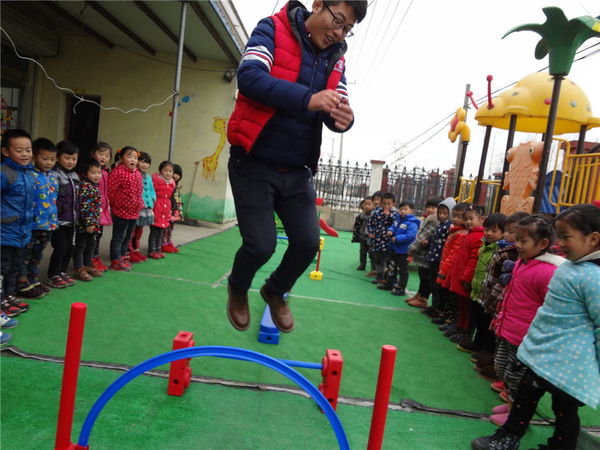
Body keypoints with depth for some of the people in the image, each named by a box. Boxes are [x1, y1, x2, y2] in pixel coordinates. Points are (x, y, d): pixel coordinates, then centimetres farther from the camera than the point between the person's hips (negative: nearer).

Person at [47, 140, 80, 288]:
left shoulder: (75, 176, 13)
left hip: (71, 220, 8)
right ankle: (53, 276, 13)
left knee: (70, 248, 13)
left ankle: (62, 272, 29)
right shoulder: (54, 175, -12)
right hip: (59, 220, -7)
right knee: (60, 248, -3)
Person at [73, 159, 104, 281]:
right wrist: (89, 223, -24)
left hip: (93, 224, 10)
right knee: (80, 246, 2)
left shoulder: (94, 186, 11)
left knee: (91, 245, 19)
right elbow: (85, 207, -23)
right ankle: (79, 270, 9)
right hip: (84, 224, -10)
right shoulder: (85, 187, -18)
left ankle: (88, 266, 32)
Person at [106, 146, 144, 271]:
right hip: (121, 211, -8)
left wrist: (139, 204, 13)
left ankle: (123, 257, 32)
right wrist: (116, 205, -8)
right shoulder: (117, 172, -16)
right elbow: (111, 191, -16)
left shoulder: (137, 173, 9)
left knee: (127, 236, 19)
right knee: (118, 237, 2)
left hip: (134, 211, 8)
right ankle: (116, 262, 12)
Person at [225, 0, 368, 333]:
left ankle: (275, 292, 32)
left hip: (296, 171, 5)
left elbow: (336, 108, 2)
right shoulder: (273, 29, -7)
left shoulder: (335, 59, 9)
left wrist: (343, 118, -24)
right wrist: (307, 99, -35)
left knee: (309, 242, 0)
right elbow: (249, 75, -24)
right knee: (261, 245, -9)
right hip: (254, 163, -5)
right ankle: (237, 290, 27)